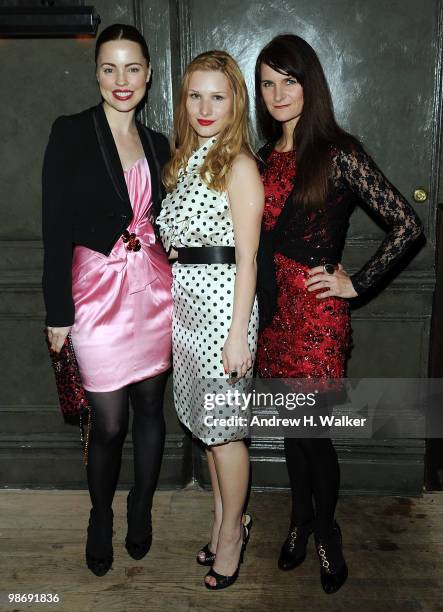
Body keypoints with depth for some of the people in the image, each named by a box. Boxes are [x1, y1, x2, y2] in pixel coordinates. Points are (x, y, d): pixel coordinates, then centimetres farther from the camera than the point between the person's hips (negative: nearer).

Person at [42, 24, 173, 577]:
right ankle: (100, 518, 31)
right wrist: (59, 311, -10)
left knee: (150, 406, 13)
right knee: (109, 422, 3)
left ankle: (141, 509, 35)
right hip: (98, 289, -4)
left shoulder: (157, 144, 10)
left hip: (153, 287, 4)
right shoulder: (70, 134, -4)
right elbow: (55, 225, -8)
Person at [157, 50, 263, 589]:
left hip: (222, 301, -7)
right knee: (205, 420, 16)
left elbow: (246, 258, -12)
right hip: (185, 301, 7)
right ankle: (226, 520, 35)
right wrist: (171, 308, 11)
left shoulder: (239, 165, -9)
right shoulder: (185, 159, 12)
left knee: (223, 425, 4)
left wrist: (238, 336, -15)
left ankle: (231, 534, 25)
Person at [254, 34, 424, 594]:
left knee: (312, 431, 3)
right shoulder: (266, 157, 10)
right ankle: (301, 518, 38)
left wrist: (356, 282, -10)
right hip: (273, 310, 6)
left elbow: (407, 225, -12)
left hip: (316, 313, -5)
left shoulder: (338, 154, -10)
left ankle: (326, 531, 30)